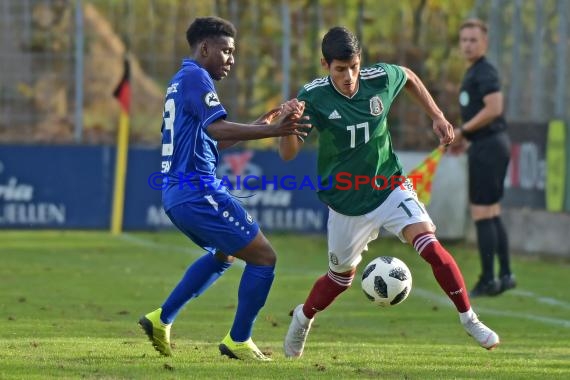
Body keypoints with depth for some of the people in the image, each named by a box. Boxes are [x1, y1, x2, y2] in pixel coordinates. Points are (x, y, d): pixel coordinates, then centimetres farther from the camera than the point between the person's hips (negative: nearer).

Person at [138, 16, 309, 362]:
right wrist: (272, 131, -29)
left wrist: (261, 125, 18)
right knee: (263, 256, -3)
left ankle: (162, 320, 26)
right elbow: (216, 129, -25)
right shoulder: (196, 77, -10)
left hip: (177, 195, 10)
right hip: (198, 191, -10)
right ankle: (239, 341, 2)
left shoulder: (181, 81, 21)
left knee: (225, 254, 30)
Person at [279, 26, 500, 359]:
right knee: (342, 276, 15)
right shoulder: (313, 97, -20)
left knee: (430, 245, -21)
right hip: (346, 203, -1)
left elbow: (410, 78, 12)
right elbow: (288, 153, -24)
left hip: (389, 187, 1)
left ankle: (469, 319, -9)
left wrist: (437, 116, 6)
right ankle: (303, 317, 47)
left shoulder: (380, 79, -13)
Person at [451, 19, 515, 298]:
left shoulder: (485, 72, -13)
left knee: (482, 214, -8)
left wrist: (463, 132, -17)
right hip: (489, 146, 11)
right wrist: (465, 138, 16)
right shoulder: (474, 72, 18)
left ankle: (487, 280, -7)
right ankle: (505, 275, 17)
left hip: (487, 148, -11)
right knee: (492, 214, 14)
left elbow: (493, 108, -24)